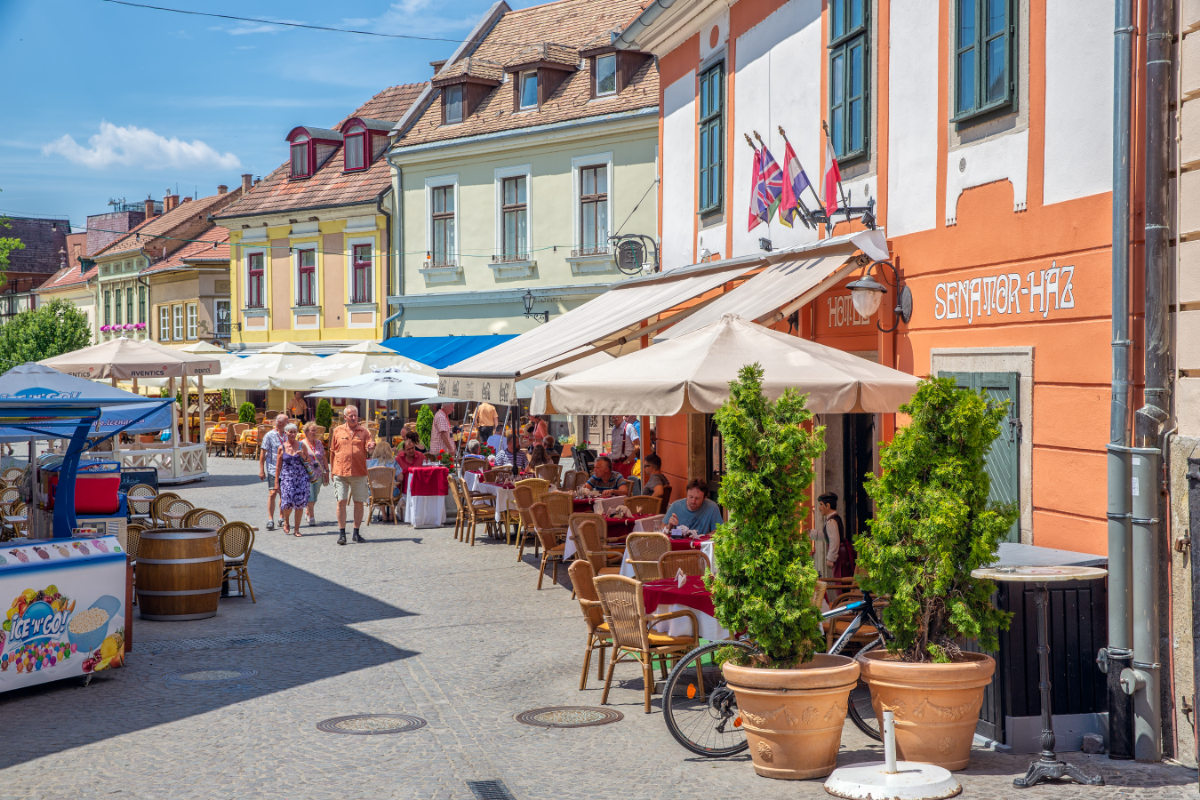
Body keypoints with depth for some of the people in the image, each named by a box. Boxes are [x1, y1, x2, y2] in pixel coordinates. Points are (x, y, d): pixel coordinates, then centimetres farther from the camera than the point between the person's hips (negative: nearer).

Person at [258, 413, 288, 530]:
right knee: (272, 493, -11)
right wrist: (261, 470, -8)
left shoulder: (286, 436, 12)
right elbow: (262, 453, -4)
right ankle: (270, 520, -9)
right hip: (273, 469, -5)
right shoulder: (269, 435, -4)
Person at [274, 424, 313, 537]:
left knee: (300, 502, -4)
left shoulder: (301, 445, 7)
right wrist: (276, 482, 5)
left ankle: (297, 529, 7)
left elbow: (309, 461, 13)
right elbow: (278, 466, 7)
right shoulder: (282, 448, 4)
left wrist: (303, 455, -9)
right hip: (287, 477, -1)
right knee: (288, 501, -14)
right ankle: (285, 521, 17)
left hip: (301, 477, 1)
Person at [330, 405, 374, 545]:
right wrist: (332, 470, 10)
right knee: (341, 501, -6)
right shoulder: (337, 431, 9)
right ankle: (341, 533, -1)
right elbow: (332, 451, 13)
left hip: (359, 472, 1)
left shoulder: (364, 431, 7)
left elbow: (368, 448, -2)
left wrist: (371, 447, -26)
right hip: (341, 471, -1)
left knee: (359, 502, 3)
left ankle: (356, 533, 13)